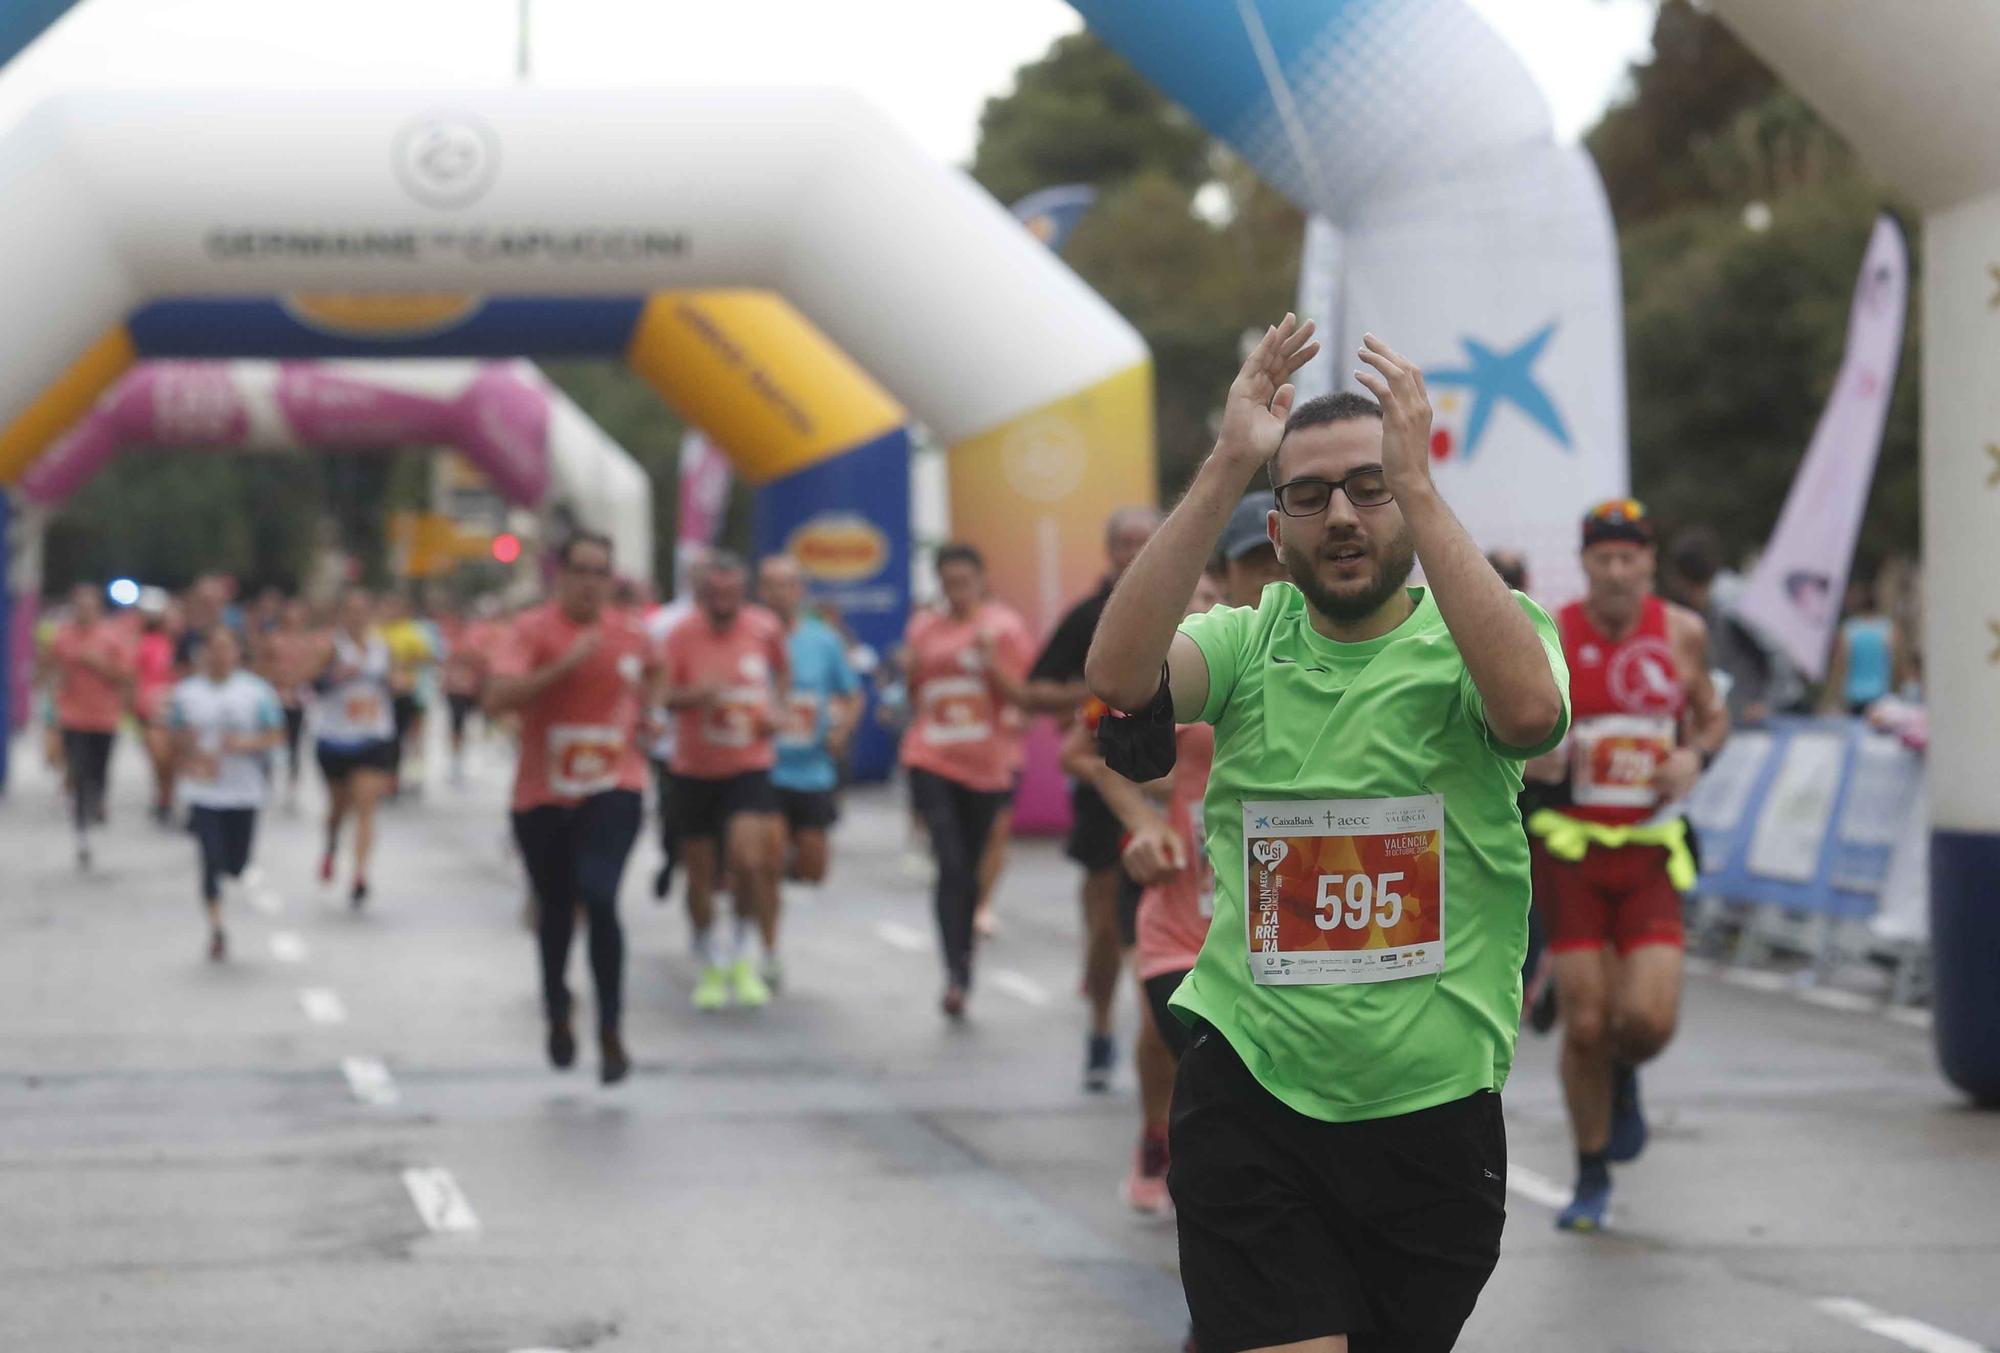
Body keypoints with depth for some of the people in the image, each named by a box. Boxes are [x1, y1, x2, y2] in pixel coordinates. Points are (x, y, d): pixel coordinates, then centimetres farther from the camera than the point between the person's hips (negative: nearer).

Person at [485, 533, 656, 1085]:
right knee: (555, 909, 15)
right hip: (542, 795, 0)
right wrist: (564, 665, -30)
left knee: (598, 897, -20)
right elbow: (497, 698, -24)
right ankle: (557, 1014, 41)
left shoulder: (631, 633, 2)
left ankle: (611, 1034, -12)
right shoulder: (533, 630, -9)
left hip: (612, 789, 0)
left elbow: (651, 671, 27)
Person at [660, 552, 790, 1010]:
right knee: (701, 873, 7)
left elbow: (782, 669, 17)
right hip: (694, 769, 0)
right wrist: (697, 694, -31)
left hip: (749, 765, 0)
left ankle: (743, 957, 1)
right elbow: (659, 695, -12)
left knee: (748, 860, -19)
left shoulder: (765, 627, -3)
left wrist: (774, 709, 1)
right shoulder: (681, 635, -9)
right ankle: (710, 967, 26)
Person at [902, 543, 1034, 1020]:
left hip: (986, 764, 0)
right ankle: (956, 976, -18)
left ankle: (963, 969, 28)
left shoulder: (1003, 626, -1)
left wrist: (991, 663, -19)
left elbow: (1022, 695, -4)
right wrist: (908, 671, -4)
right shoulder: (923, 627, 8)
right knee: (950, 865, -14)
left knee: (969, 869, 11)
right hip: (931, 761, 0)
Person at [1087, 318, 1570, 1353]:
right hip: (1250, 1099, 0)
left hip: (1435, 1107, 1)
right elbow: (1117, 674, -17)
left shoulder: (1472, 635, -1)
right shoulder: (1249, 641, 4)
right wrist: (1227, 467, -20)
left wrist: (1416, 485, -25)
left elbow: (1531, 708, -25)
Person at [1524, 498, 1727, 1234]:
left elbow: (1712, 715, 16)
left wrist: (1694, 754, -6)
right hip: (1572, 848, -1)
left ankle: (1624, 1077, 25)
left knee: (1648, 1020, -13)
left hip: (1651, 850, 1)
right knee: (1584, 1023, -3)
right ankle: (1592, 1178, 17)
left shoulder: (1683, 633, 1)